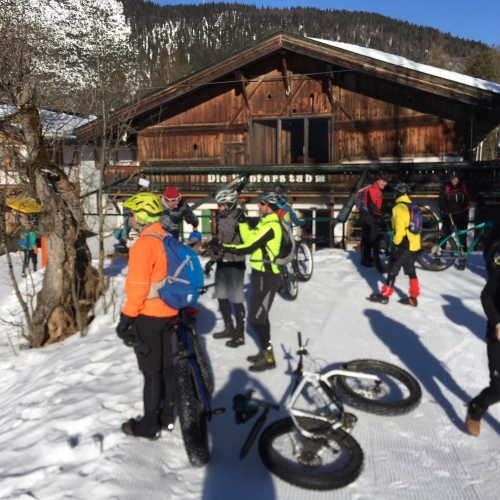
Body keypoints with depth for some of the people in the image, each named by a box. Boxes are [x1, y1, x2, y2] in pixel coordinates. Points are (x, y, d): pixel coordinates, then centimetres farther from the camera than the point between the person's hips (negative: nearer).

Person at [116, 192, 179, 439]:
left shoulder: (143, 245, -20)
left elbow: (137, 287, -22)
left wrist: (127, 318, -14)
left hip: (148, 316, -8)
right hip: (168, 313, 8)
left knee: (151, 371, 3)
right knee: (165, 366, 16)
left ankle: (150, 424, 16)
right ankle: (167, 416, 29)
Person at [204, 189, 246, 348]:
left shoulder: (237, 219, -16)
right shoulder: (224, 218, 11)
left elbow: (225, 242, -22)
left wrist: (212, 260, -24)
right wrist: (214, 259, 19)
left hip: (234, 263, -9)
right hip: (223, 262, 9)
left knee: (236, 299, -1)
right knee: (222, 297, 17)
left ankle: (240, 334, 11)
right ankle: (229, 328, 33)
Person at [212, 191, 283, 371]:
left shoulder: (270, 226, -20)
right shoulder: (264, 222, 12)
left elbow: (248, 247, -24)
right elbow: (250, 240, 9)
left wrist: (222, 247, -19)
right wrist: (242, 222, 4)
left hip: (267, 276, -10)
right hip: (261, 274, 10)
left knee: (255, 318, -5)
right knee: (260, 315, 18)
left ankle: (269, 357, 7)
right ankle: (265, 352, 30)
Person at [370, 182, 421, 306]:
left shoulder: (399, 208, -15)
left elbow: (400, 228, -21)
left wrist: (396, 243, -14)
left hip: (403, 244, -8)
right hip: (414, 244, 8)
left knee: (392, 269, 1)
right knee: (411, 270, 13)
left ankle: (385, 295, 7)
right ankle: (413, 297, 16)